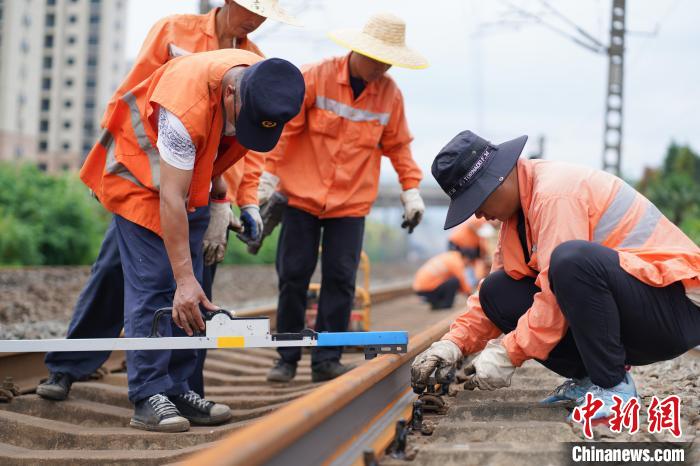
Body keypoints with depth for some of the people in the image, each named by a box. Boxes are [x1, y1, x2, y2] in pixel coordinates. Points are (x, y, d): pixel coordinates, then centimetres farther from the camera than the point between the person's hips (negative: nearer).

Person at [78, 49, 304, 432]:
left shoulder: (264, 83, -18)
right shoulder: (186, 106, -39)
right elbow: (170, 199, -36)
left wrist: (214, 175, 11)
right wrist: (184, 279, -36)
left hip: (193, 177, 7)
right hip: (141, 178, -7)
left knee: (187, 296, 4)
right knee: (153, 286, -14)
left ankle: (176, 391, 8)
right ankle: (148, 399, -12)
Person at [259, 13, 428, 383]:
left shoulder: (389, 93, 2)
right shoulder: (316, 78, -7)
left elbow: (397, 145, 13)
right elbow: (285, 127, -5)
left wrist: (411, 190, 8)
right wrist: (268, 176, -8)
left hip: (351, 203, 2)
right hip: (303, 195, -2)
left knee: (340, 279, -3)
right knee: (293, 276, 1)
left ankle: (326, 359, 6)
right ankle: (287, 358, 13)